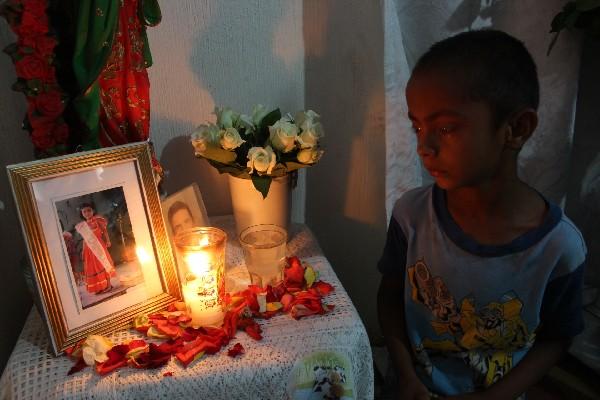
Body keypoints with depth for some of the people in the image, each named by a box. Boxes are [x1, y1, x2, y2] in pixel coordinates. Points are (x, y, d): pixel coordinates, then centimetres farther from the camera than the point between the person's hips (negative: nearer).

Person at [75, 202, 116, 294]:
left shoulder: (97, 220, -4)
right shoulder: (82, 226, 10)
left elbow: (104, 231, -6)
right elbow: (84, 239, 13)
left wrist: (108, 241, -16)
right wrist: (83, 251, 10)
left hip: (99, 245, -5)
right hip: (89, 248, 5)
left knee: (103, 264, -1)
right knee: (92, 267, 7)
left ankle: (108, 285, 7)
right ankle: (99, 287, 16)